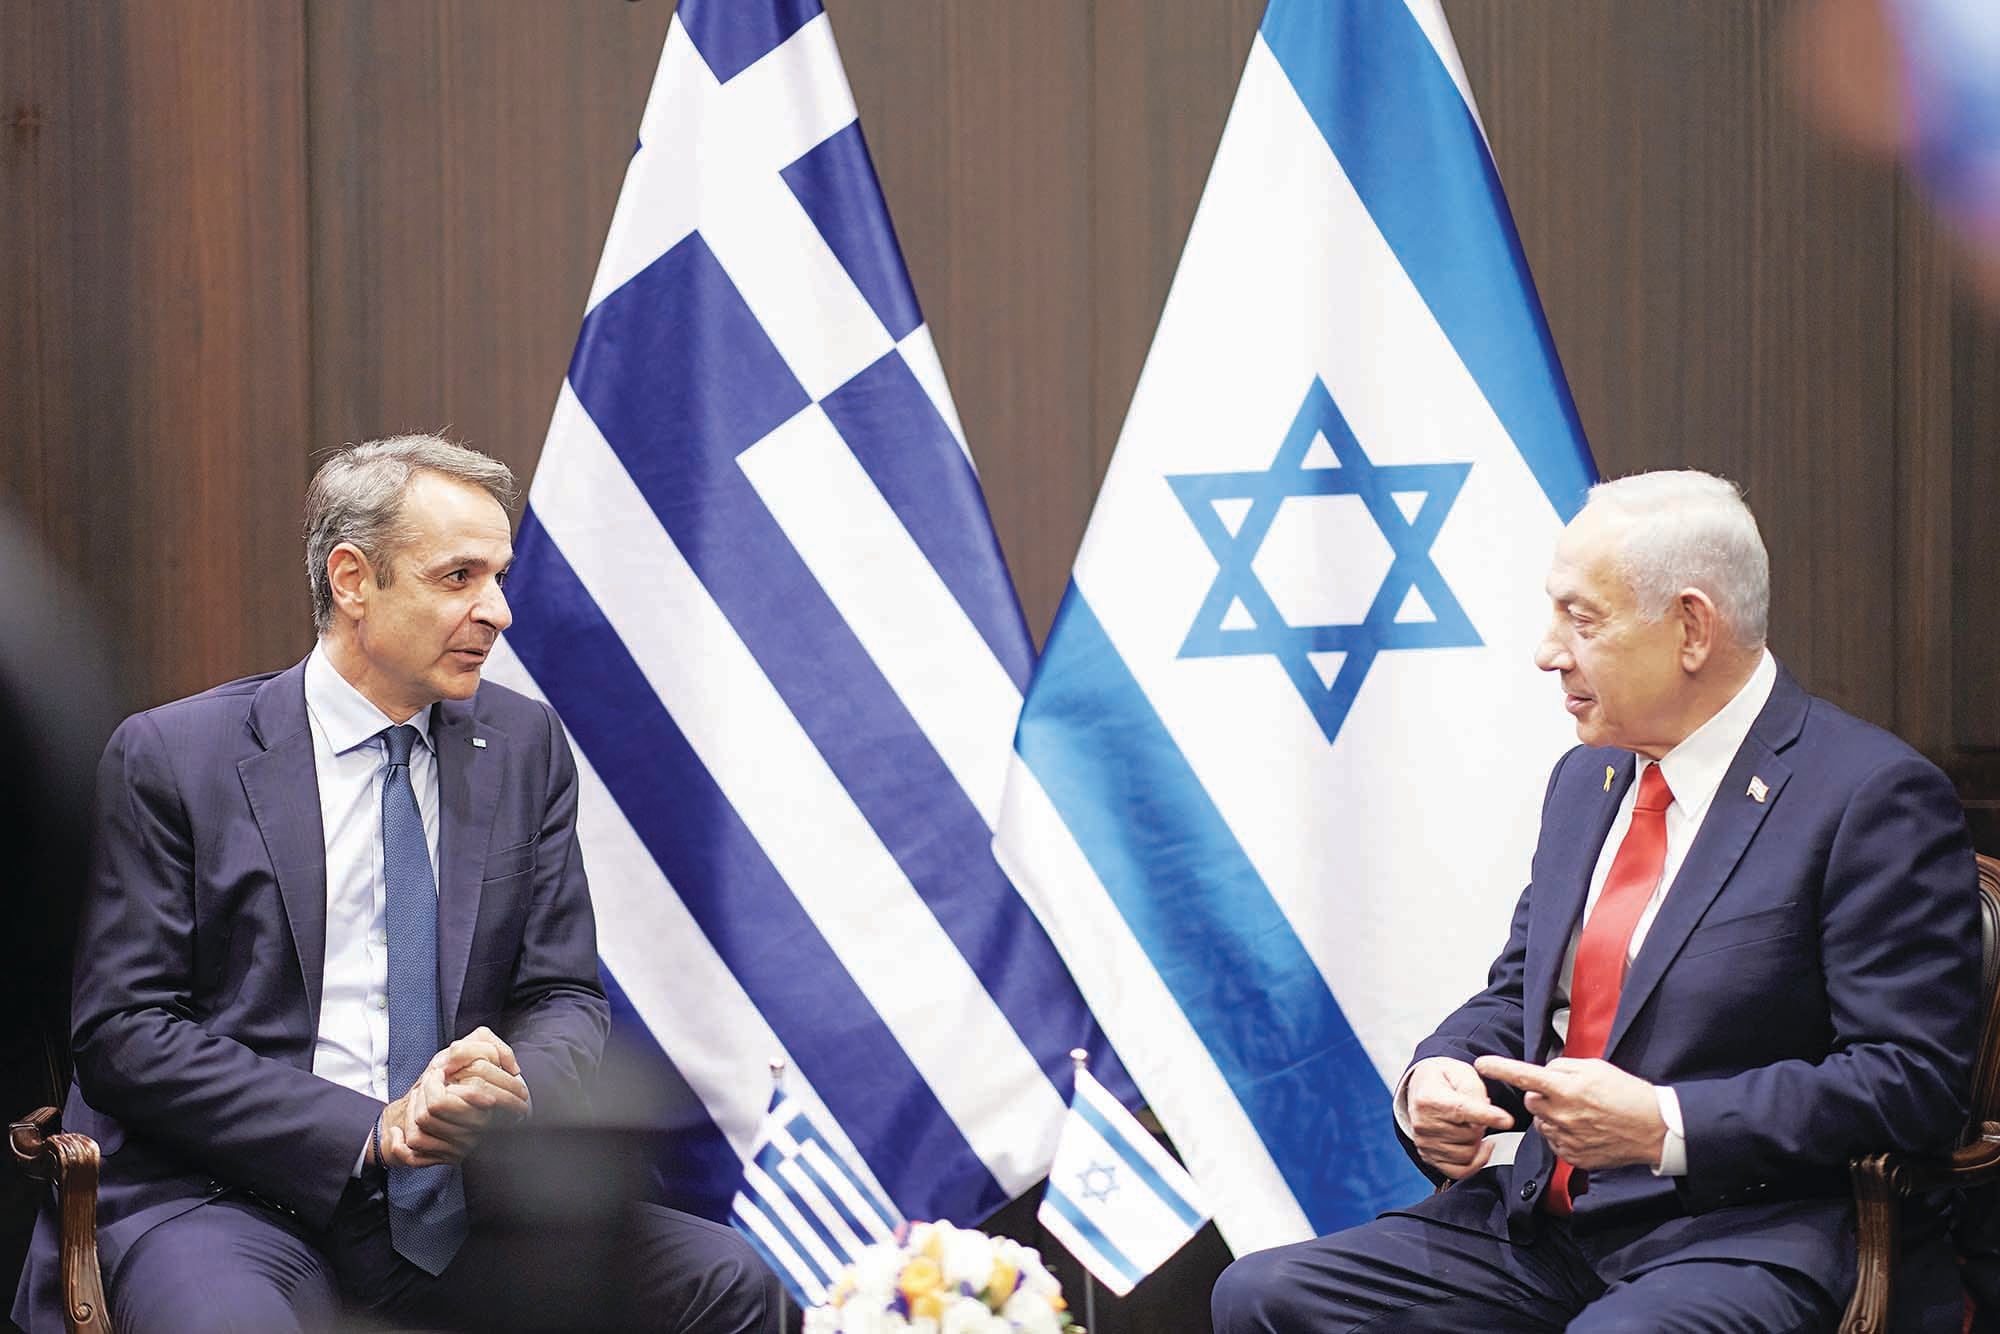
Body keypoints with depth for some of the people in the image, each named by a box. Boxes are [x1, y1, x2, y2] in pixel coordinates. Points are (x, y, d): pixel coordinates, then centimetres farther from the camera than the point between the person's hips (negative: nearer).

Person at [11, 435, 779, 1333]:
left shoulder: (526, 747, 12)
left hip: (451, 1207, 5)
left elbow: (565, 997, 12)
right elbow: (124, 1030, -5)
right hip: (231, 1204, -4)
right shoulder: (169, 757, 0)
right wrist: (370, 1132, -15)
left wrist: (513, 1085, -14)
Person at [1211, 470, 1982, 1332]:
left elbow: (1914, 1078, -14)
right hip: (1543, 1224, 7)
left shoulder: (1874, 798, -9)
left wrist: (1665, 1126, -20)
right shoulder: (1586, 779, 17)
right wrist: (1435, 1078, 0)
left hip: (1745, 1243, -7)